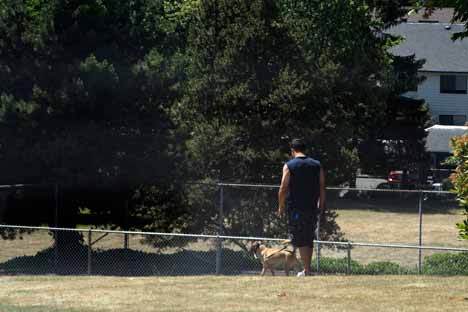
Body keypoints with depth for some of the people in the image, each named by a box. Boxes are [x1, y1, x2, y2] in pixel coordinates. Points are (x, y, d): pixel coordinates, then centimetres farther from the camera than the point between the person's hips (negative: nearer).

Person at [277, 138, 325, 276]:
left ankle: (307, 270, -9)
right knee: (309, 239, 15)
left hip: (296, 208, -4)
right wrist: (321, 205, 15)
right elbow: (322, 187, 7)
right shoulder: (317, 165, 7)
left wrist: (281, 207, 2)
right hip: (312, 208, 4)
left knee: (300, 240, -2)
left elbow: (283, 189, -8)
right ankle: (307, 269, 20)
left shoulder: (289, 166, -5)